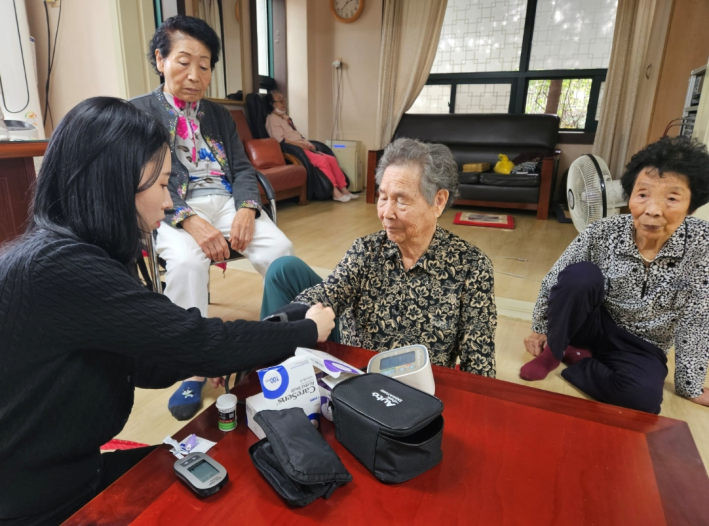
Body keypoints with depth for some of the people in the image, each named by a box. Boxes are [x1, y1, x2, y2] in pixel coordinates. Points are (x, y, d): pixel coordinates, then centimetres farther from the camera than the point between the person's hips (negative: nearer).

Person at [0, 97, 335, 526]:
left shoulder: (72, 255, 0)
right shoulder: (59, 267, -29)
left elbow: (143, 363, 4)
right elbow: (193, 340, -29)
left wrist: (228, 355, -4)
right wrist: (307, 331, -14)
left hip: (66, 465, 7)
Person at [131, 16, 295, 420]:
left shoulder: (220, 115, 20)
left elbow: (243, 169, 11)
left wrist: (246, 208, -12)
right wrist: (189, 220, -24)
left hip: (227, 202, 4)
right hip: (173, 209, -3)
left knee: (280, 249, -24)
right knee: (187, 262, -36)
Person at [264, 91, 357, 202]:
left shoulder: (285, 117, 24)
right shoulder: (272, 119, -4)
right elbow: (281, 141, -16)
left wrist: (308, 144, 2)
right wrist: (303, 145, -16)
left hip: (303, 147, 9)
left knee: (331, 159, -6)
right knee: (322, 161, -26)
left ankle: (343, 189, -6)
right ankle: (335, 192, -22)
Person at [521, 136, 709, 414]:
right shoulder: (602, 233, -18)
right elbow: (554, 280, -6)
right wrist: (540, 329, 2)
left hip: (641, 347, 0)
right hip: (592, 323, 0)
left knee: (644, 396, -33)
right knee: (579, 275, -31)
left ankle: (574, 355, -7)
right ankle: (552, 351, -9)